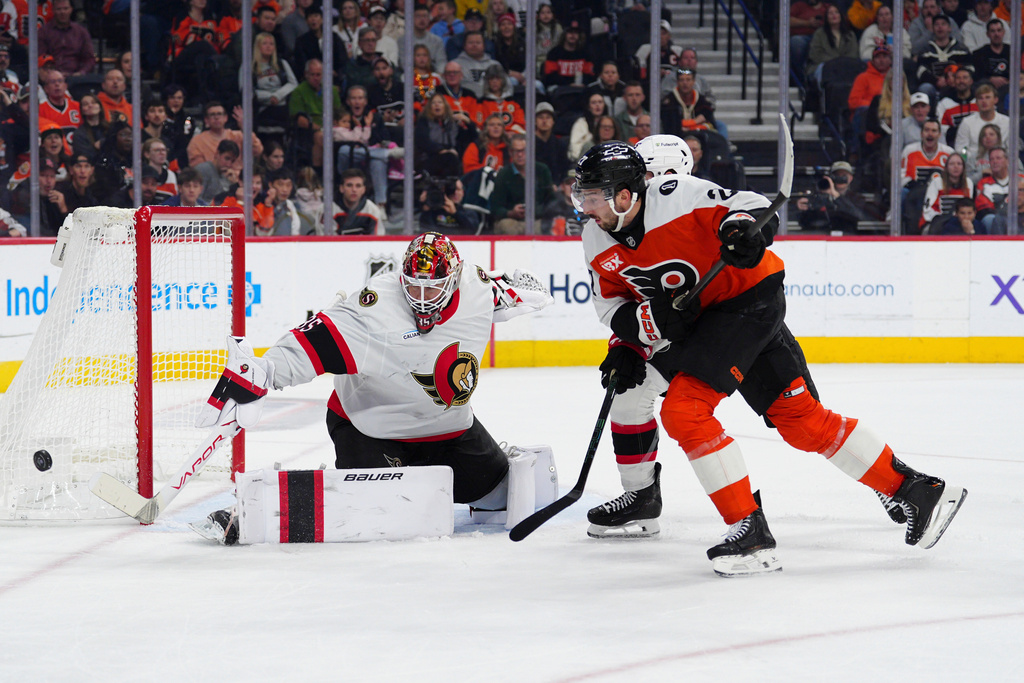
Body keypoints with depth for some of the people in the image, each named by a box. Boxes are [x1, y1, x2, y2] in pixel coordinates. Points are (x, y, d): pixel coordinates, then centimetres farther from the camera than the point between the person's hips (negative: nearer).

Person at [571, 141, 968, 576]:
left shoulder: (675, 197, -23)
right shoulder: (598, 242, -1)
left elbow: (746, 206, -15)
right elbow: (612, 303, 8)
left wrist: (741, 229, -35)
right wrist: (635, 332, -10)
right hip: (690, 315, 9)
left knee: (684, 409, -18)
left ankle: (750, 532, -17)